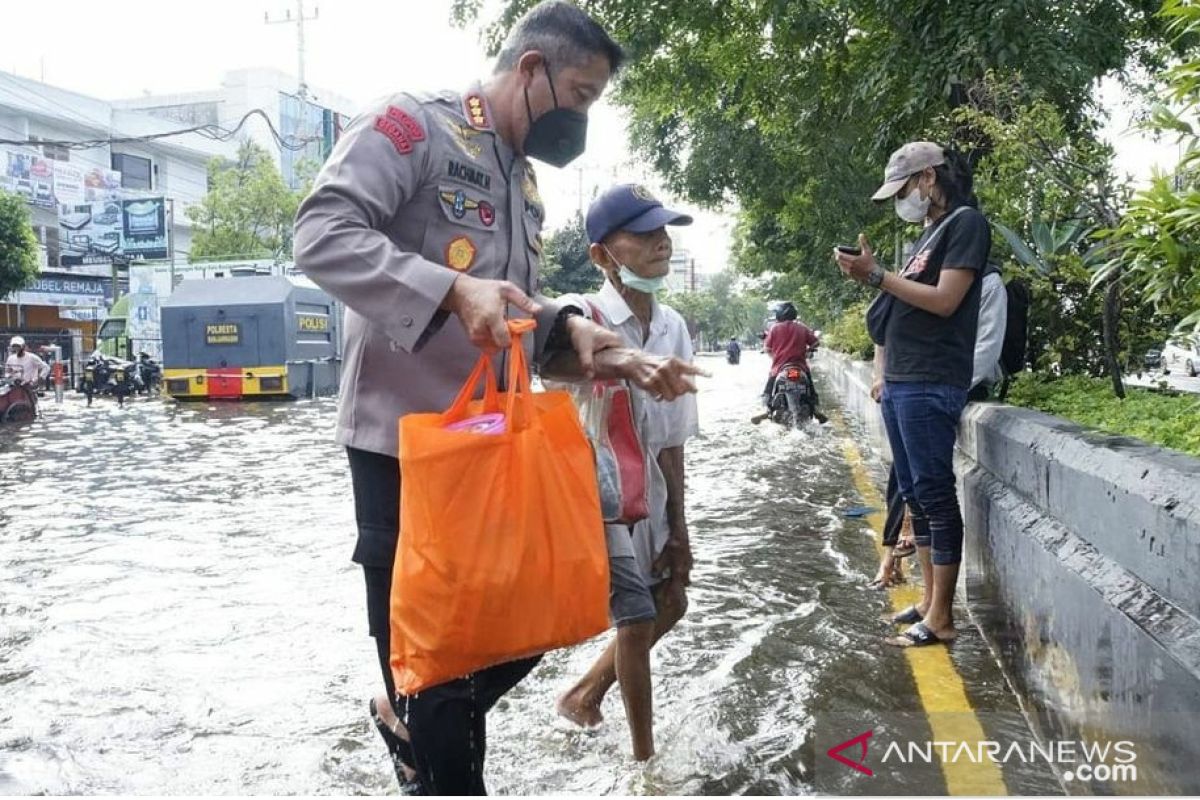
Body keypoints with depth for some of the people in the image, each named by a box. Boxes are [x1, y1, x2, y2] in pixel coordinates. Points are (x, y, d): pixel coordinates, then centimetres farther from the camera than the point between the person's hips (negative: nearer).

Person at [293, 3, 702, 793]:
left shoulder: (525, 183, 18)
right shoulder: (414, 122, -8)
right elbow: (323, 233, -21)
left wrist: (573, 330, -2)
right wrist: (451, 290, -33)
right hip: (406, 439, -8)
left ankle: (412, 719, 39)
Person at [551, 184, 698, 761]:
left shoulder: (673, 328, -1)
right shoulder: (580, 319, -21)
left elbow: (671, 440, 4)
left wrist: (677, 528, 7)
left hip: (647, 491, 7)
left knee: (670, 603, 17)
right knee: (637, 619, -1)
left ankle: (584, 694, 38)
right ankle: (644, 756, 21)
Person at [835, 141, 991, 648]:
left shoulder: (966, 223, -5)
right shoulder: (930, 232, 22)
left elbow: (944, 301, -15)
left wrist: (877, 276, -15)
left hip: (931, 384, -9)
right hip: (899, 382, 9)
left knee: (935, 495, -6)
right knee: (914, 494, 11)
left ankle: (940, 618, 0)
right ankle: (929, 600, 20)